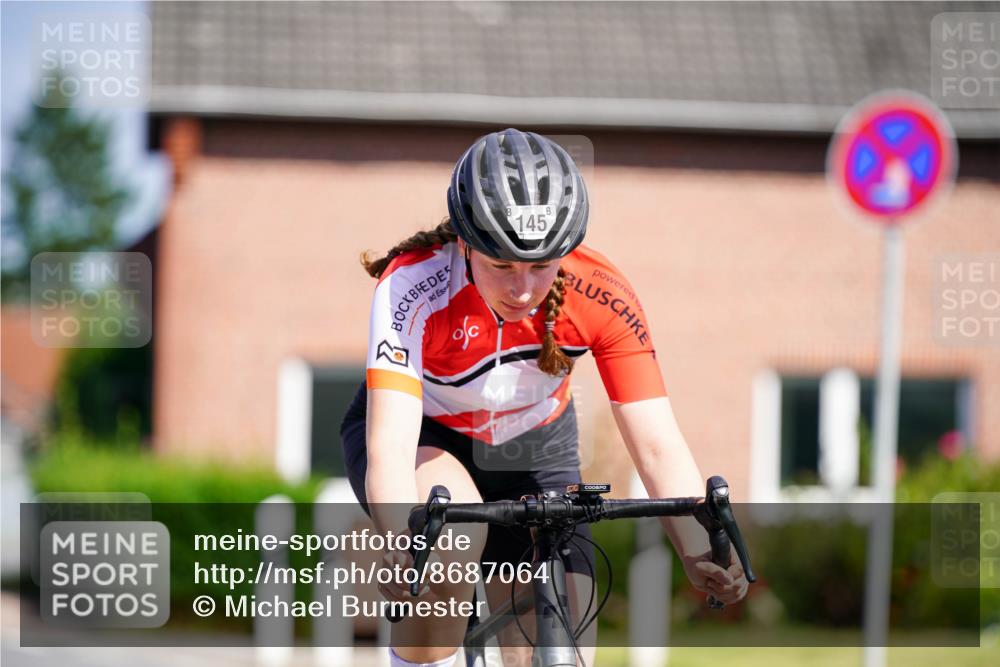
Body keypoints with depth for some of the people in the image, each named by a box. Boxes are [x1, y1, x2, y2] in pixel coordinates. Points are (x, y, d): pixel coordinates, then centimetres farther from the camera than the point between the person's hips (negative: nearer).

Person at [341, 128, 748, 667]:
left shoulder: (602, 299, -27)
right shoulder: (412, 287, -35)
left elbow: (658, 447, -29)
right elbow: (390, 447, -45)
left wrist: (698, 554, -47)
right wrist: (405, 548, -64)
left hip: (531, 454, 3)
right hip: (422, 437, -3)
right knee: (455, 533, -38)